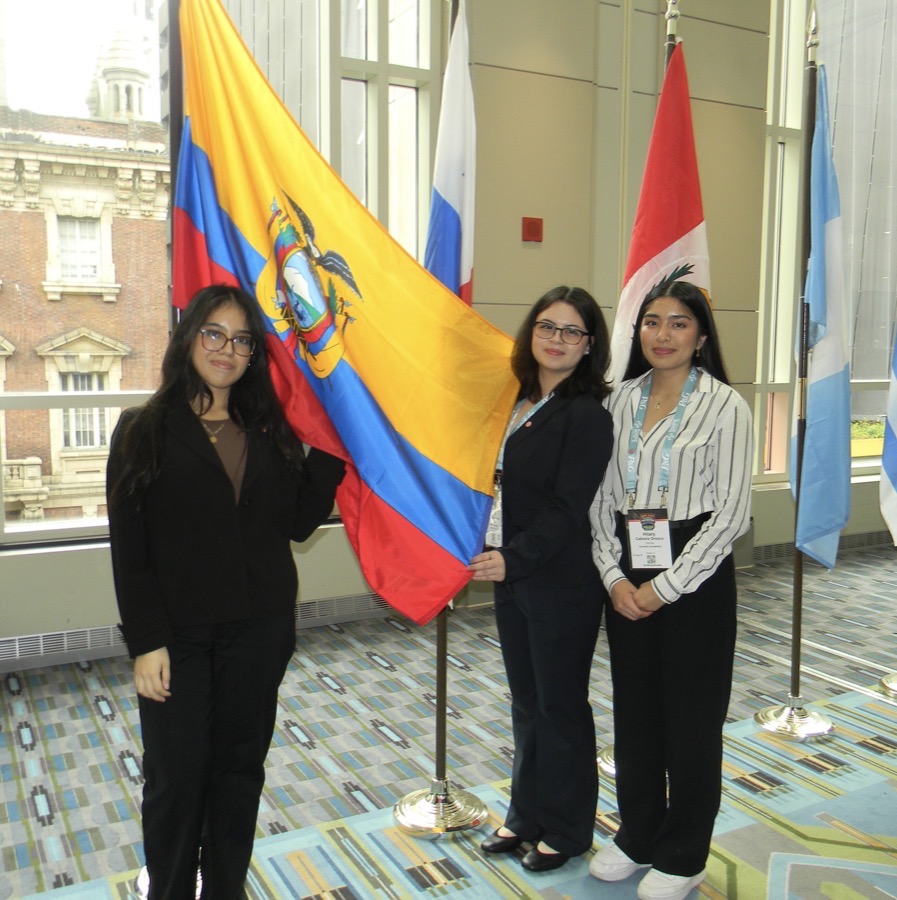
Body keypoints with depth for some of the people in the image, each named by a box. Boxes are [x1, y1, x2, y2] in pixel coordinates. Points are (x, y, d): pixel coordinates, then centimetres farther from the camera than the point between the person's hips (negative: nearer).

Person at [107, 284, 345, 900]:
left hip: (259, 631, 3)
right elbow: (129, 549, -6)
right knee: (176, 778, 6)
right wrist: (146, 641, -12)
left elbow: (299, 524, 1)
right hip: (180, 635, -3)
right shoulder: (145, 430, -3)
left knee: (240, 768, 15)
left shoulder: (270, 432, 7)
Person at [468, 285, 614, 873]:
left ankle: (567, 830, 27)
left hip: (562, 585, -7)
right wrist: (488, 553, 10)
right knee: (526, 702, 18)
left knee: (561, 706, 8)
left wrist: (514, 558, -26)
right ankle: (528, 816, 35)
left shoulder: (587, 416, -14)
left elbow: (567, 510, -20)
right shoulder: (518, 403, 9)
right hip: (510, 577, 7)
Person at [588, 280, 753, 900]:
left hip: (694, 579, -4)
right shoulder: (622, 400, 6)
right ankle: (638, 837, 35)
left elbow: (731, 511, -11)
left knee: (692, 719, 8)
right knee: (634, 712, 15)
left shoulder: (724, 406, -8)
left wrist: (666, 588, -13)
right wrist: (614, 576, -6)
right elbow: (602, 496, 6)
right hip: (626, 580, 5)